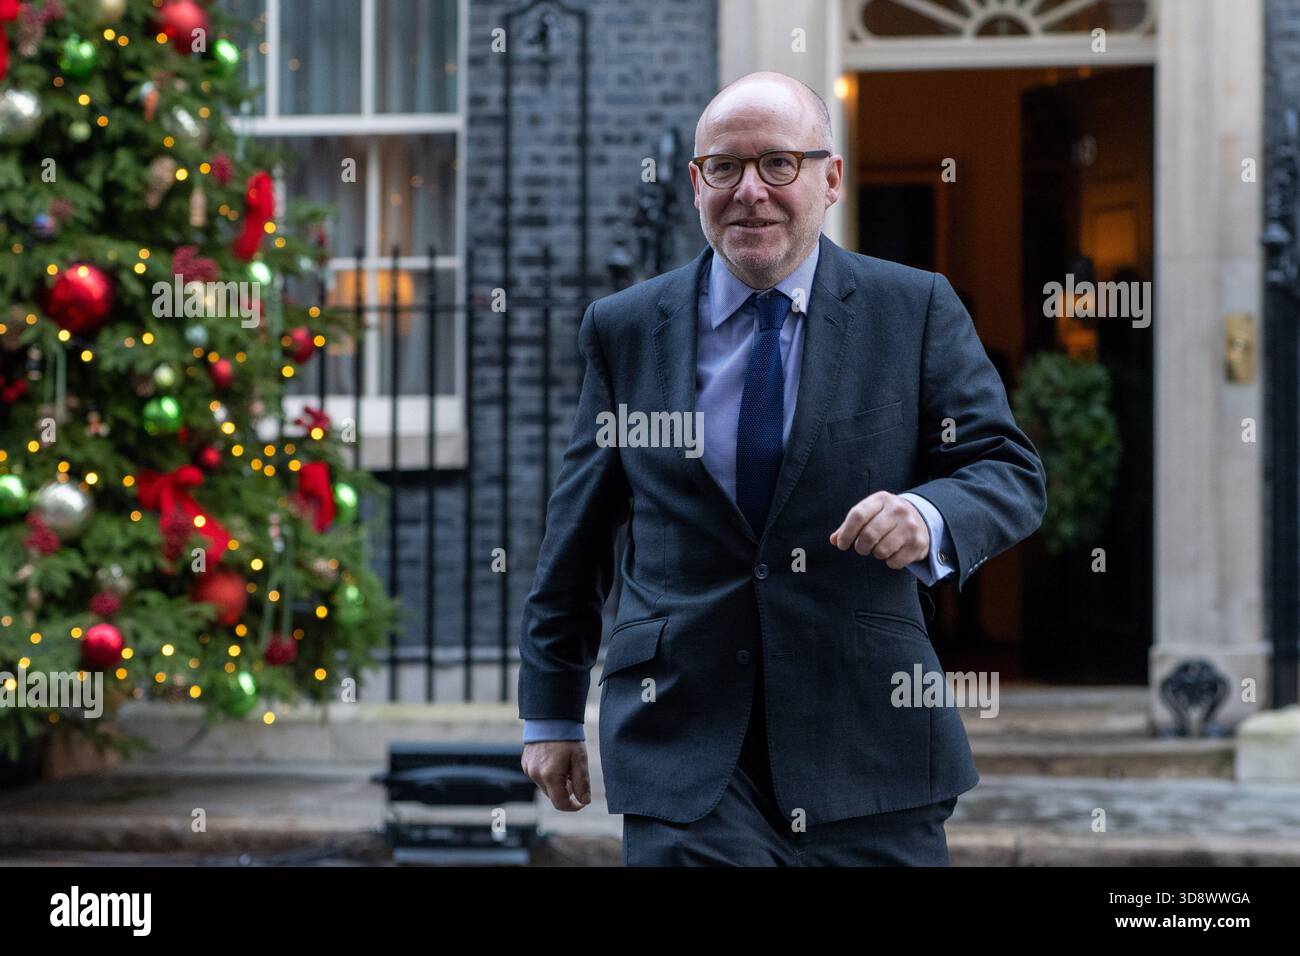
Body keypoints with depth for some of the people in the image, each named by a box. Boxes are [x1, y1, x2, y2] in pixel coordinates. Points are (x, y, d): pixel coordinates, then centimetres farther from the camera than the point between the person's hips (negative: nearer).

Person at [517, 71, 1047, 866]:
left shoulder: (918, 310, 3)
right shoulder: (625, 329, 7)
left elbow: (1012, 472, 2)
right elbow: (578, 532, 13)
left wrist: (928, 516, -21)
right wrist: (552, 713, 14)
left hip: (869, 741, 0)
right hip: (682, 743, 0)